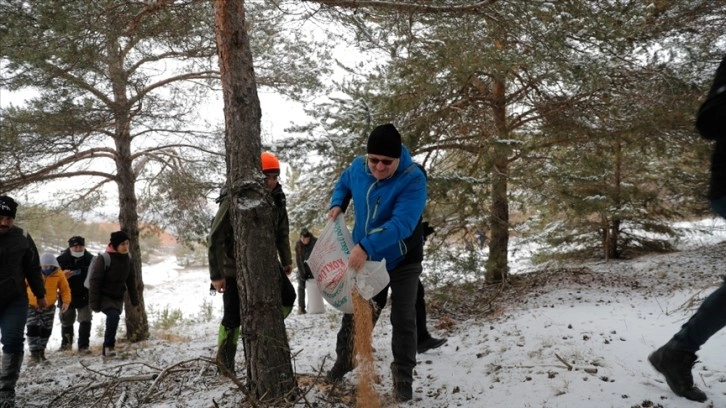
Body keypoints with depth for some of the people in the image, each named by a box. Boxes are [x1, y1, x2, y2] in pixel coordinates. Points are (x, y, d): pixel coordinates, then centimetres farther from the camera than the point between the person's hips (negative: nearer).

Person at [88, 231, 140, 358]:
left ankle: (107, 347, 30)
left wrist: (134, 299, 11)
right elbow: (95, 281, -18)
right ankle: (109, 346, -12)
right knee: (113, 316, -27)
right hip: (104, 296, -6)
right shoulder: (104, 259, -21)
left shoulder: (127, 259, 0)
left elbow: (131, 280, 11)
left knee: (113, 318, 11)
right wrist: (94, 303, -18)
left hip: (118, 298, 6)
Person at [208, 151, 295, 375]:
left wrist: (286, 260, 10)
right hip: (235, 267, -5)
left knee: (287, 297, -4)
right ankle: (224, 365, 13)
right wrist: (216, 274, -22)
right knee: (233, 317, -2)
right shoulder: (233, 200, -24)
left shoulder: (276, 198, -6)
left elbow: (282, 231, 10)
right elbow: (215, 239, -21)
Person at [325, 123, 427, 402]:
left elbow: (402, 224, -40)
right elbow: (343, 184, 14)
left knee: (403, 320, -1)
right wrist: (337, 204, -8)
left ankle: (403, 377, 13)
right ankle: (343, 359, 35)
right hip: (365, 258, 4)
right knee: (355, 312, 14)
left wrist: (366, 246, -50)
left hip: (402, 260, -4)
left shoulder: (413, 179, -30)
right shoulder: (357, 167, -12)